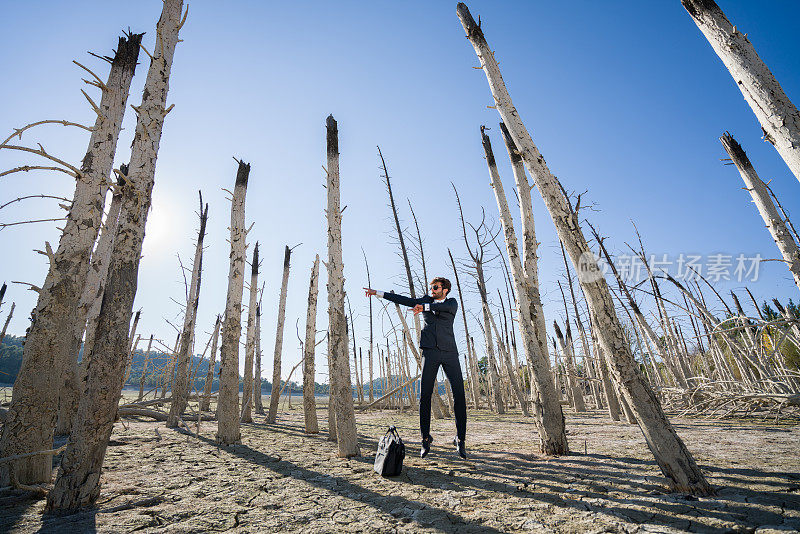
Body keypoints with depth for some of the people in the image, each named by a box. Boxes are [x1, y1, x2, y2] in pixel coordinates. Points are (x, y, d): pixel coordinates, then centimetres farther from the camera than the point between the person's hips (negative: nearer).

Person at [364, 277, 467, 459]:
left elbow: (446, 306, -15)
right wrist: (378, 293, 11)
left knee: (459, 394, -7)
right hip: (430, 351, 1)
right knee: (425, 395, -4)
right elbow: (404, 300, 14)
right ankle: (425, 438, 9)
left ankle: (460, 439, 6)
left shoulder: (452, 302, 9)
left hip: (449, 351, -1)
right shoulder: (425, 301, 17)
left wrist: (424, 307, -24)